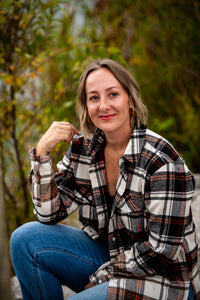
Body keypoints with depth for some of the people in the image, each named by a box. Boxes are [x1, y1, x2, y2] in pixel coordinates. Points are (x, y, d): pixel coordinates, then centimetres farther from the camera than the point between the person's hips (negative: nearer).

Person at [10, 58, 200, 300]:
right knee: (26, 239, -8)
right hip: (110, 254, 7)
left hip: (159, 279, -6)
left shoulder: (162, 161, -22)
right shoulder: (83, 148, -2)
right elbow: (49, 212, -4)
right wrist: (42, 152, -15)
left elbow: (161, 251, -19)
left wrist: (99, 278, -13)